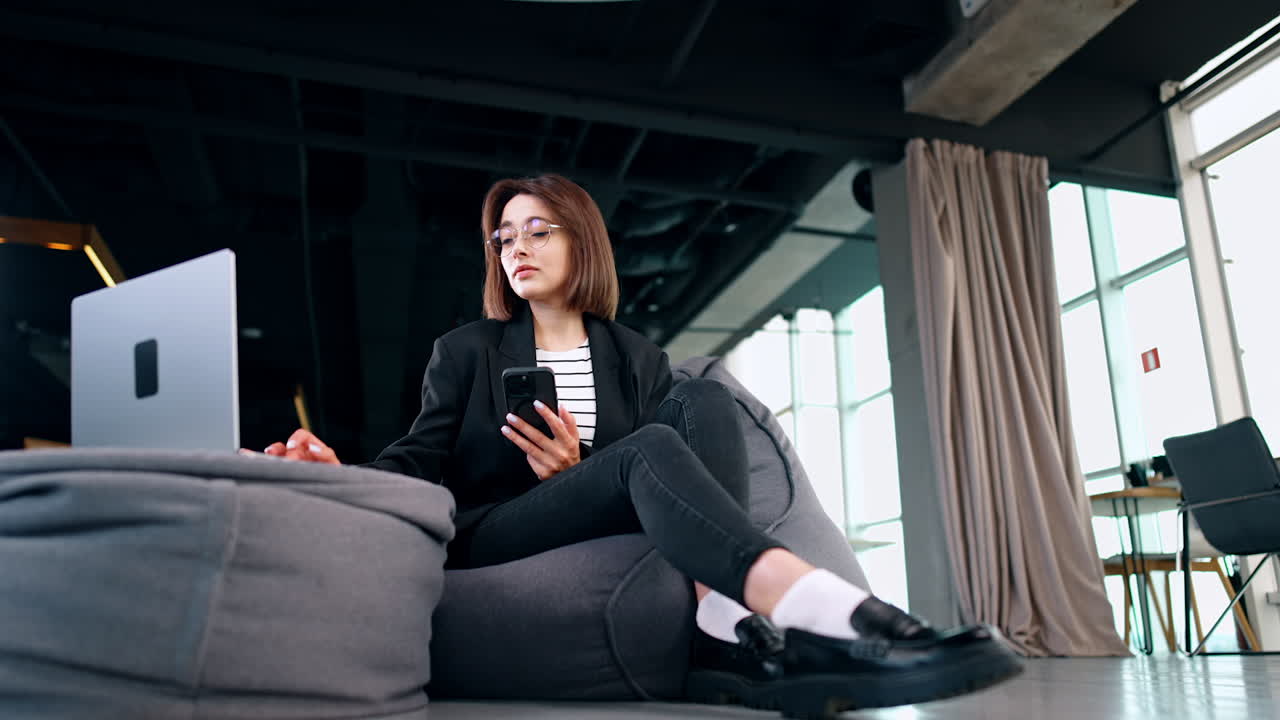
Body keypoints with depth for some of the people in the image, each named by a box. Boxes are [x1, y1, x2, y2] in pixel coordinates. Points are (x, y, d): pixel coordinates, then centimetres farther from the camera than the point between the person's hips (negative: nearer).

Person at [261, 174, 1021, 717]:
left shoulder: (639, 359, 18)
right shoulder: (466, 350, 15)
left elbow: (665, 478, 8)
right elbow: (423, 457, 2)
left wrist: (579, 470, -13)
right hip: (491, 547, -2)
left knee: (705, 400, -21)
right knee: (650, 450, -32)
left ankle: (728, 631, -42)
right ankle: (844, 619, -56)